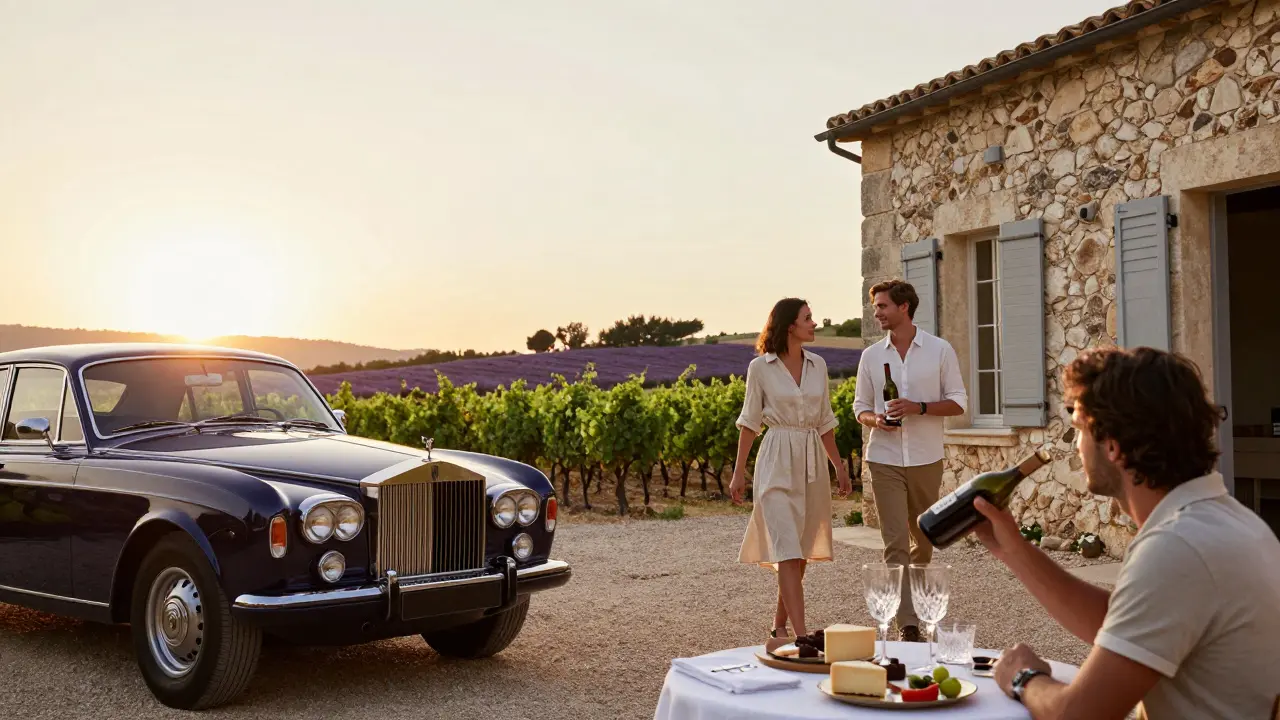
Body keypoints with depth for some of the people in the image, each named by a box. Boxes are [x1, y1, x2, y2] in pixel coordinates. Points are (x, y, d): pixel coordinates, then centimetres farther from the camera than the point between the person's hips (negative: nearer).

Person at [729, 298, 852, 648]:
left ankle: (779, 626, 22)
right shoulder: (760, 367, -5)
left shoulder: (818, 365, 8)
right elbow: (750, 421, 1)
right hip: (778, 463, -5)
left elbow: (824, 421, 15)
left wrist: (839, 466, 14)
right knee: (787, 549, -13)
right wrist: (739, 471, -1)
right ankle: (801, 633, -16)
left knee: (801, 551, 9)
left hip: (812, 461, 5)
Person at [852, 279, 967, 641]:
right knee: (895, 542, -8)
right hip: (884, 459, 0)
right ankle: (908, 625, -9)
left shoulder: (940, 350, -1)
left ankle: (915, 600, 37)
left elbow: (958, 402, 0)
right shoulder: (871, 356, 6)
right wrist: (874, 419, -12)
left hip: (926, 460, 0)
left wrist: (919, 407, -16)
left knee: (924, 538, 14)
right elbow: (860, 407, 12)